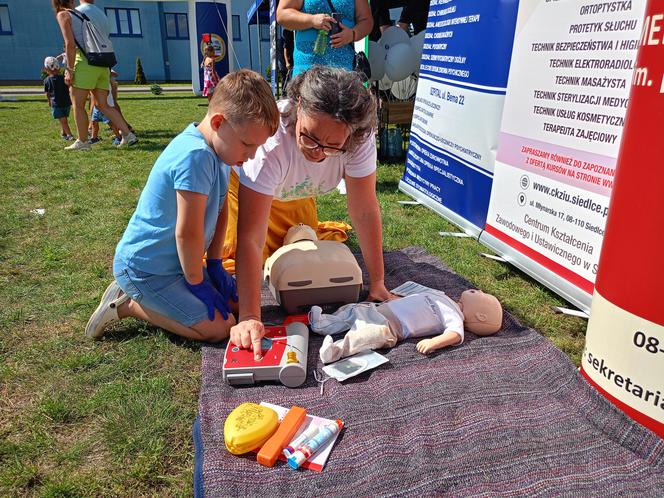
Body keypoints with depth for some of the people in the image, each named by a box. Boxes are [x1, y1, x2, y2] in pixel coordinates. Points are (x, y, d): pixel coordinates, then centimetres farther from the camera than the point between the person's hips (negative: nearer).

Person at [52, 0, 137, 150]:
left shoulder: (63, 15, 2)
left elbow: (70, 44, -10)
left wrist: (69, 70, -9)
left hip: (86, 62, -7)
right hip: (102, 64, 7)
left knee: (78, 104, 3)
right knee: (103, 105, 7)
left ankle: (82, 142, 7)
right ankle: (127, 135, -3)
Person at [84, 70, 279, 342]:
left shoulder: (217, 148, 1)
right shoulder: (196, 156, -29)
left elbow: (220, 208, 8)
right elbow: (187, 232, -26)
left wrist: (214, 265, 7)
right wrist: (196, 282, -13)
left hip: (174, 261, 9)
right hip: (143, 268, -9)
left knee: (233, 301, 9)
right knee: (219, 327, -12)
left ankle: (138, 296, 14)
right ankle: (128, 304, 2)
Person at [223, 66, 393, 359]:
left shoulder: (358, 138, -35)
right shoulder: (270, 142, -45)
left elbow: (365, 211, -26)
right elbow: (250, 239, -46)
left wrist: (378, 283, -26)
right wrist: (249, 318, -50)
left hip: (293, 192, 3)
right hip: (241, 179, -3)